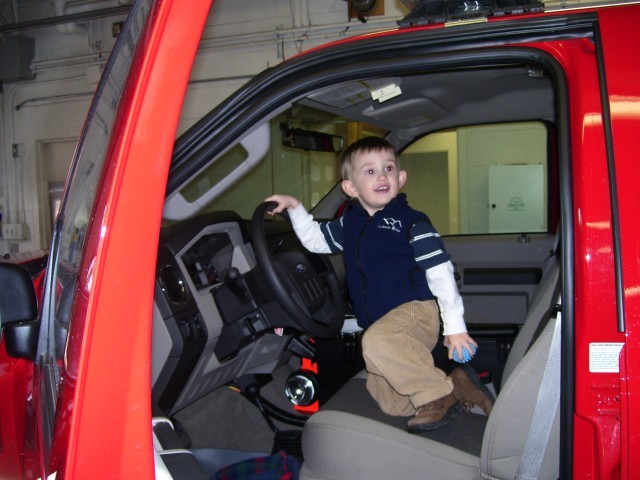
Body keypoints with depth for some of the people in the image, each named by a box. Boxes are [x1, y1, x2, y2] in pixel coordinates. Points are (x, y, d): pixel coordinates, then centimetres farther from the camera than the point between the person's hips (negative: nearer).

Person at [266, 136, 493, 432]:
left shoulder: (411, 221, -5)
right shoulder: (349, 224, 13)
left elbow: (440, 271, -8)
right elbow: (316, 240, 26)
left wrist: (454, 325, -11)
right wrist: (294, 207, 12)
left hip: (415, 309, -6)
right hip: (378, 322, 7)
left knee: (377, 341, -38)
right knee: (390, 404, -6)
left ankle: (440, 394, -22)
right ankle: (454, 386, 6)